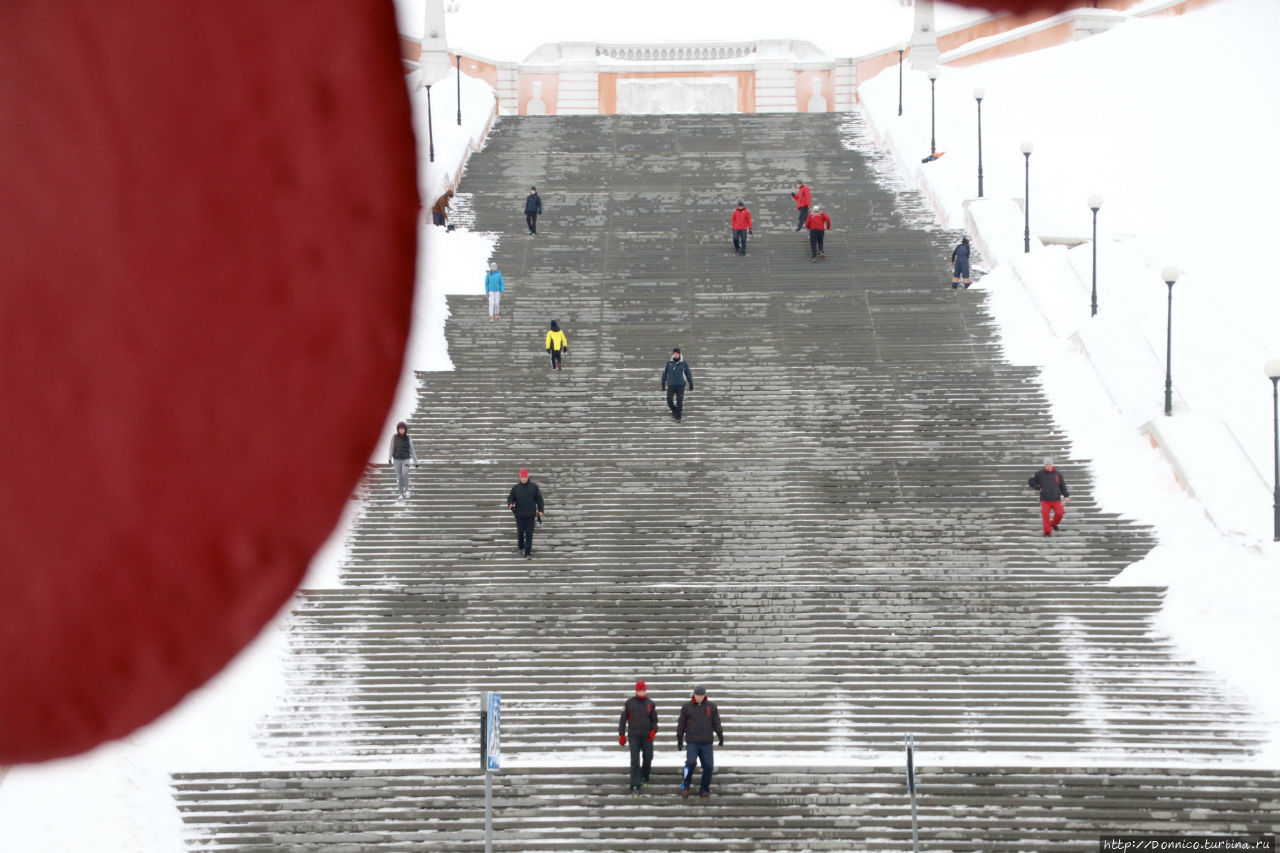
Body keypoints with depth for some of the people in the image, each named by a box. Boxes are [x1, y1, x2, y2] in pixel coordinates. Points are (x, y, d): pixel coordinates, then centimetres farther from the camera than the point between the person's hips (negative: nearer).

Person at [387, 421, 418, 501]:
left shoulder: (408, 438, 1)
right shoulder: (394, 438, 0)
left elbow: (412, 450, 6)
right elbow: (391, 448, -3)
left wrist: (416, 461, 7)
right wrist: (390, 458, -17)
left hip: (406, 459, -1)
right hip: (397, 460, 1)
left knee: (405, 473, -23)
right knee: (399, 477, 0)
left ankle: (406, 490, -3)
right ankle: (401, 494, 12)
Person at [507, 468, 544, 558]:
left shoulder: (534, 487, 1)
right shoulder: (515, 488, 3)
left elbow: (539, 499, 6)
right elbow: (511, 498, 8)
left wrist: (540, 510, 1)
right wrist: (510, 504, -14)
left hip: (530, 515, -1)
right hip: (519, 515, 1)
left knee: (529, 534, -2)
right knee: (520, 532, 12)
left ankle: (528, 553, 1)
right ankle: (520, 547, 38)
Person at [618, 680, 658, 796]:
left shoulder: (650, 703, 5)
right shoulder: (629, 703, 0)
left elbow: (654, 719, 8)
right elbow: (623, 719, 2)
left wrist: (654, 730, -10)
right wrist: (621, 735, -2)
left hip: (647, 737, 2)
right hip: (634, 736, -2)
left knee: (648, 758, 9)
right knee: (635, 761, -7)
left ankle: (644, 778, 35)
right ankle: (635, 787, -9)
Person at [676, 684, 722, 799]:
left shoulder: (711, 706, 7)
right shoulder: (687, 707, 4)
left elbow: (716, 722, 9)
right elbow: (681, 724, 8)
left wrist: (720, 735, -3)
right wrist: (679, 739, 6)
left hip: (707, 743, 2)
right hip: (692, 742, -2)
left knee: (708, 766, -2)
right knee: (691, 762, -20)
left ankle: (704, 789, 11)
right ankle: (685, 786, -6)